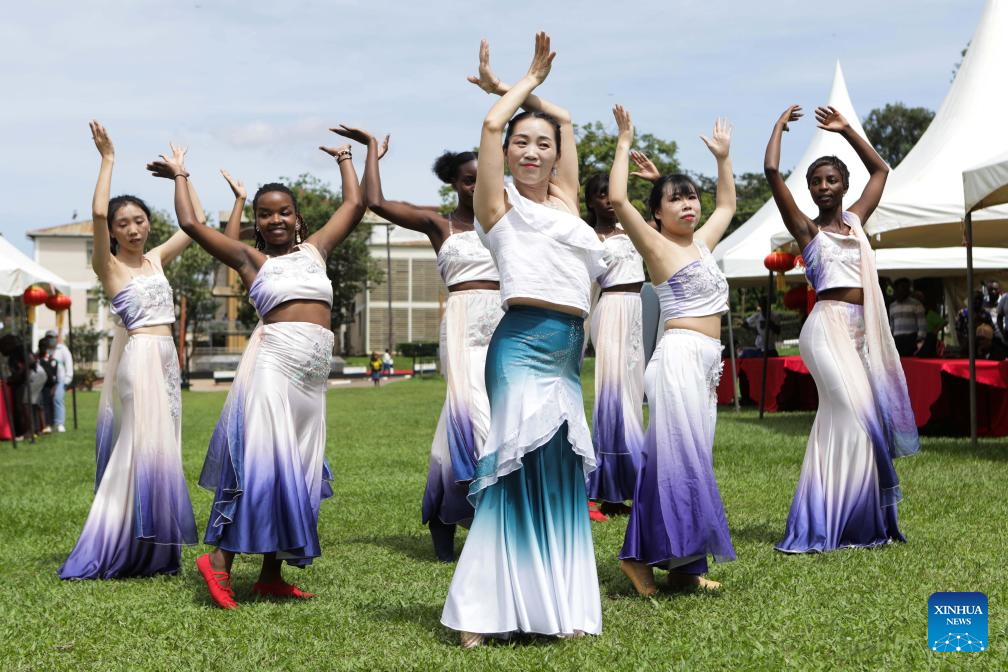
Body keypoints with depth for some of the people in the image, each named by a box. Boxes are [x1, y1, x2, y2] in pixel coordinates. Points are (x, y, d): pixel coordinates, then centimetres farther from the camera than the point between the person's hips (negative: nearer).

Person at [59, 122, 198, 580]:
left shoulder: (157, 259, 13)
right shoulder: (109, 265, -4)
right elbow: (97, 213, -19)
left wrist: (179, 174, 18)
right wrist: (107, 159, -15)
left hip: (166, 358, 7)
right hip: (136, 358, -7)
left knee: (159, 452, 7)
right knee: (144, 449, -9)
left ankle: (152, 551, 13)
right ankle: (118, 552, -3)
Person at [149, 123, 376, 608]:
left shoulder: (315, 248, 17)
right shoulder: (251, 258, 6)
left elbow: (354, 206, 24)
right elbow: (191, 224, 2)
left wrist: (345, 159, 36)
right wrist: (180, 177, 16)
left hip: (314, 368, 5)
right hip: (273, 358, -5)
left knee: (298, 468, 5)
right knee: (264, 458, -14)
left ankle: (271, 573, 9)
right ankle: (220, 556, -11)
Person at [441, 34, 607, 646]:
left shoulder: (564, 198, 21)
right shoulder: (500, 202, 6)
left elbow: (566, 120, 29)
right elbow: (492, 124, -4)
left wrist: (529, 86, 30)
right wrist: (527, 81, 10)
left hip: (567, 354, 6)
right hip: (523, 346, -6)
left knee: (561, 479, 4)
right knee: (524, 472, -11)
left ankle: (558, 608, 8)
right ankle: (483, 615, -8)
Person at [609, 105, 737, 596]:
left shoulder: (701, 243, 17)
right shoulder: (657, 247, -4)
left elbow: (727, 206, 36)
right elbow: (617, 198, -17)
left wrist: (723, 158, 31)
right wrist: (624, 144, -10)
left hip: (705, 361, 8)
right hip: (680, 355, -8)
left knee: (691, 457, 7)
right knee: (680, 454, -14)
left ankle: (682, 564, 9)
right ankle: (641, 555, -12)